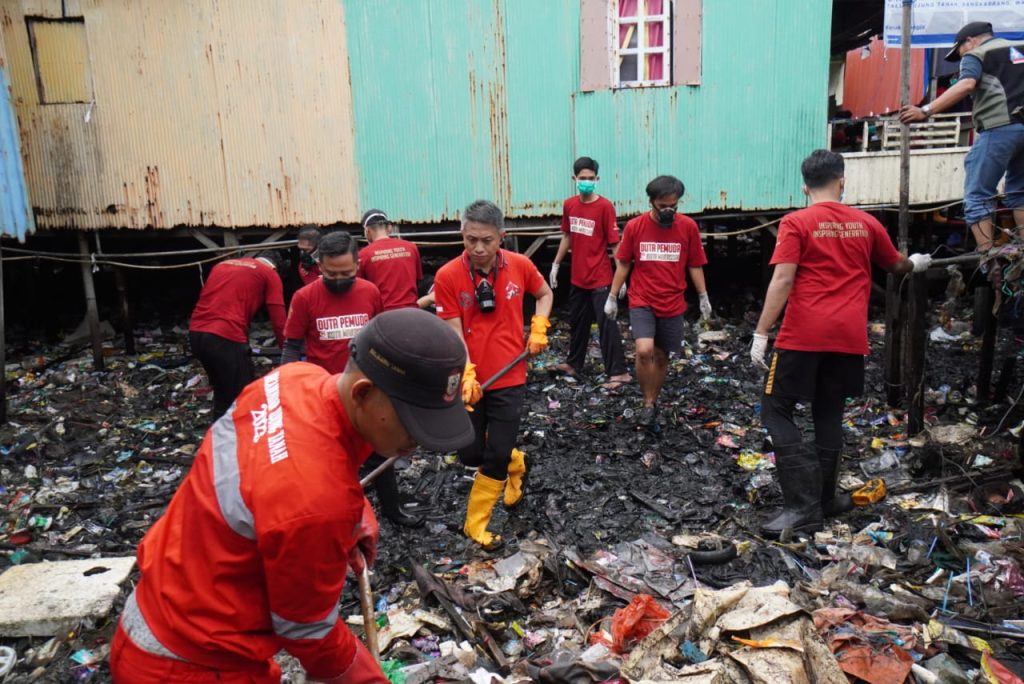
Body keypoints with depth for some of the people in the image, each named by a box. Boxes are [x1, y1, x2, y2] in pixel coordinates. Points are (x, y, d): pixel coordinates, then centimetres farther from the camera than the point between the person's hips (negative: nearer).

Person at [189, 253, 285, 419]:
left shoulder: (221, 265, 25)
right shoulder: (270, 274, 8)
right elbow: (278, 321, 3)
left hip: (196, 334, 7)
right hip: (225, 338, -7)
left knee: (223, 394, 24)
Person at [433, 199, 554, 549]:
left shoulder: (520, 265, -6)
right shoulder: (447, 276, -14)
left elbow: (545, 293, 15)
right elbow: (454, 332, -13)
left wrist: (538, 329, 1)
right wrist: (467, 374, -25)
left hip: (509, 378, 1)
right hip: (470, 380, 0)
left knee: (496, 455, -1)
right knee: (470, 454, 8)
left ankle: (475, 523, 19)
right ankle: (515, 463, 41)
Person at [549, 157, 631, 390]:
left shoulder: (605, 206, -13)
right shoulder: (569, 205, 4)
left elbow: (614, 243, -14)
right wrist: (556, 265, 17)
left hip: (600, 278, -6)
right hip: (578, 276, 6)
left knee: (607, 324, -5)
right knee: (577, 321, 20)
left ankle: (618, 372, 1)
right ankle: (574, 362, 37)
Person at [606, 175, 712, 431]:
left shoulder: (688, 227, -3)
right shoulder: (634, 226, -5)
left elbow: (694, 266, 6)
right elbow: (623, 264, 4)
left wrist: (703, 297, 6)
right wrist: (612, 297, 5)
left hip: (672, 305, 2)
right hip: (642, 302, -2)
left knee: (662, 357, 11)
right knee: (644, 351, -21)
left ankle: (652, 403, 32)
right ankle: (648, 405, -1)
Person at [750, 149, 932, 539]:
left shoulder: (796, 223, -4)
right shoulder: (866, 224, 11)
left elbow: (782, 280, -13)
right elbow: (896, 265, 27)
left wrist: (760, 334, -11)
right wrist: (916, 264, 49)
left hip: (803, 336, -5)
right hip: (849, 338, 5)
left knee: (776, 411, 1)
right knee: (829, 415, 17)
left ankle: (803, 506, -8)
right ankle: (824, 499, 25)